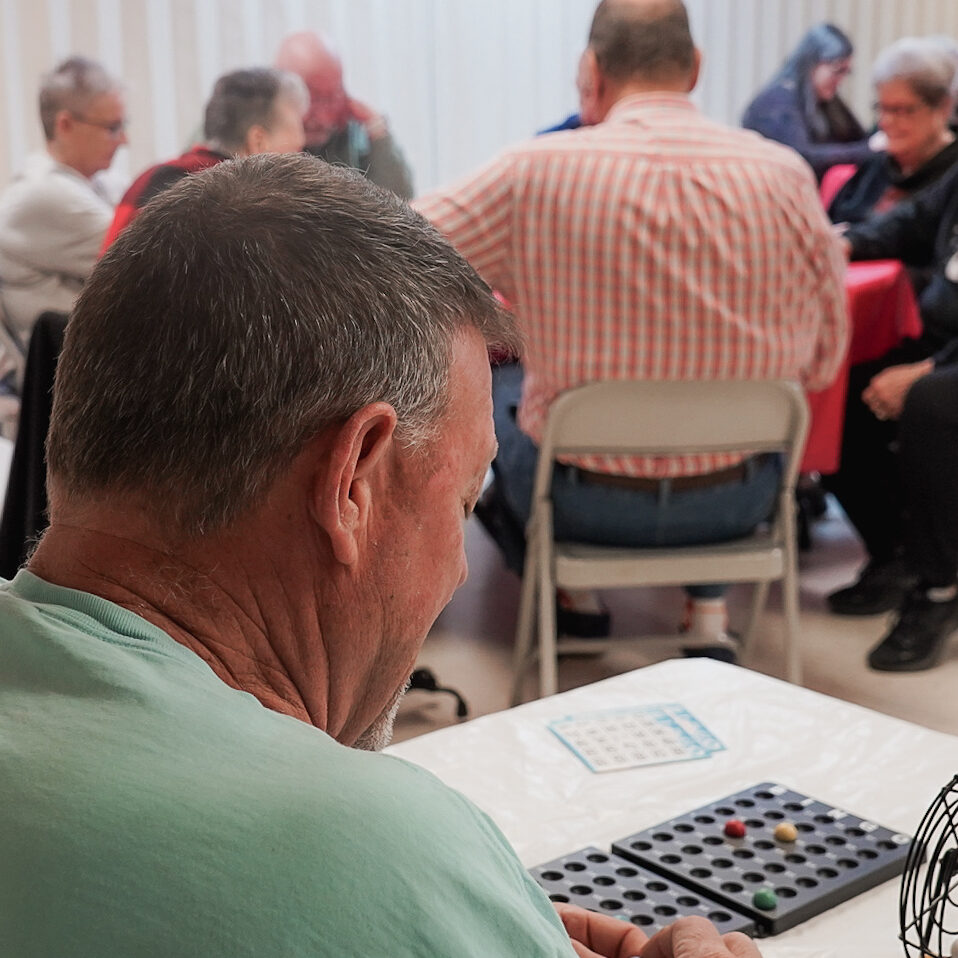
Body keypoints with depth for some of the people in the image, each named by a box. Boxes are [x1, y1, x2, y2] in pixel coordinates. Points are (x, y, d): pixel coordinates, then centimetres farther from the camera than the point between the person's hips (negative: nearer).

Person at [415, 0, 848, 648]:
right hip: (737, 503, 2)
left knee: (499, 387, 30)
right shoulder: (784, 174, -10)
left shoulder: (538, 170, -16)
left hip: (585, 503, -2)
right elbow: (822, 361, -1)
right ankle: (710, 602, 34)